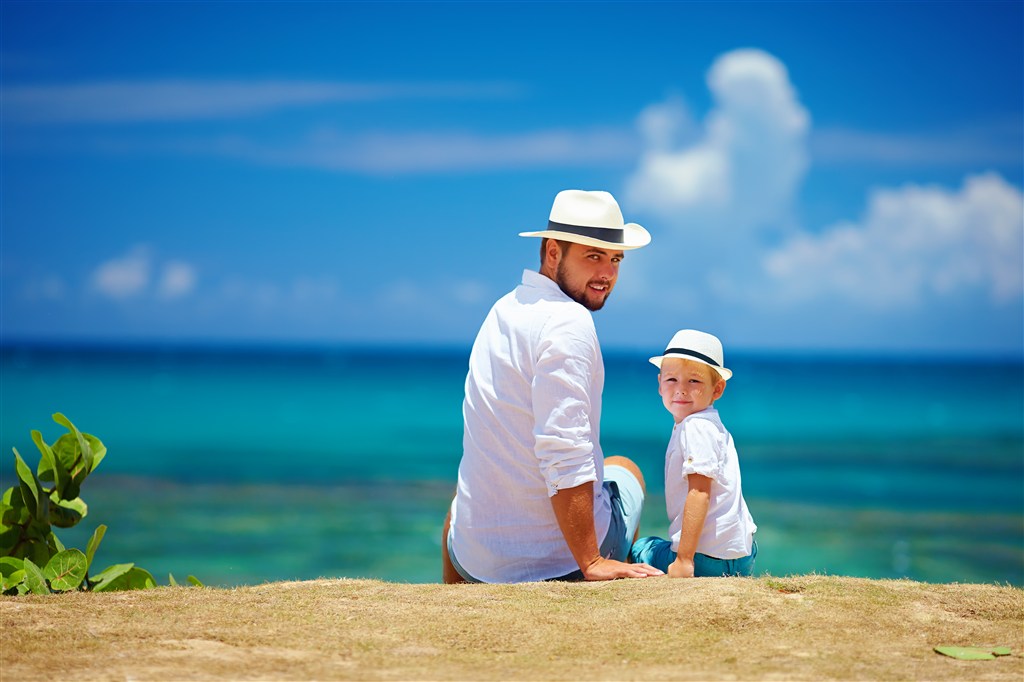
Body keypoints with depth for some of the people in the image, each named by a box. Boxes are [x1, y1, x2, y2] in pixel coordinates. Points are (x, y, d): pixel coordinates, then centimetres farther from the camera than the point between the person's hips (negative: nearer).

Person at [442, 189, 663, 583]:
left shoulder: (504, 309, 9)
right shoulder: (569, 322, -18)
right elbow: (564, 453, -26)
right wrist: (591, 564, -23)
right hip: (561, 560, -6)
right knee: (624, 470, 29)